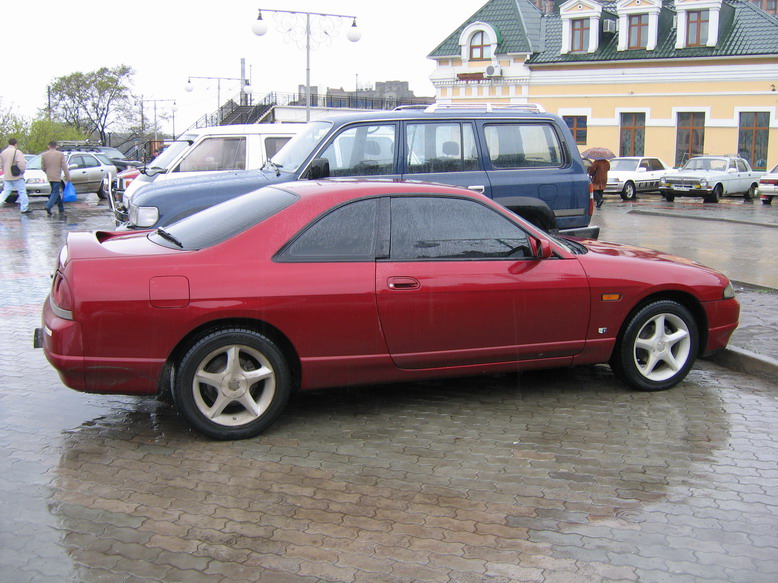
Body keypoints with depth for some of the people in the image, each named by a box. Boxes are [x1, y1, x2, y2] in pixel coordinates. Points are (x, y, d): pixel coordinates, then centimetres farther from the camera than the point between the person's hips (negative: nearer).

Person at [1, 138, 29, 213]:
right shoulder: (17, 152, -12)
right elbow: (21, 163, -21)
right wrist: (22, 170, -4)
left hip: (6, 177, 6)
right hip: (17, 176, -6)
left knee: (5, 192, 12)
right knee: (22, 192, 4)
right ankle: (24, 209, 6)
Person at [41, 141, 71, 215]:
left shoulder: (44, 155, 2)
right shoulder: (61, 154, -5)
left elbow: (42, 167, 6)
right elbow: (64, 167, -6)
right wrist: (68, 177, -1)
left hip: (49, 177, 4)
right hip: (57, 177, -4)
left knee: (56, 192, 16)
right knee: (55, 193, -3)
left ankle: (61, 209, 20)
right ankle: (48, 207, -22)